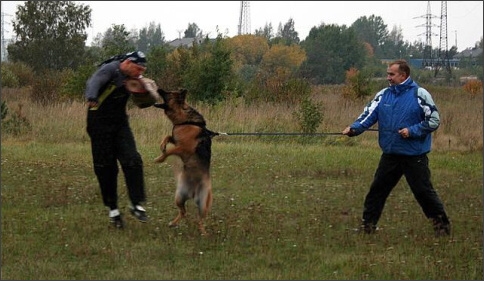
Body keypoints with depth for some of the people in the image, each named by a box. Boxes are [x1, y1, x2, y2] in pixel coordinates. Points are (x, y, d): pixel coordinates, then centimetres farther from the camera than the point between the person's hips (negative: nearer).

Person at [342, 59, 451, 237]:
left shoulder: (419, 94, -8)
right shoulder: (383, 95, 6)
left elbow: (434, 121, -7)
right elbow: (369, 115, -2)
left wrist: (412, 131, -18)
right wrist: (354, 128, -20)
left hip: (414, 155, -5)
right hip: (390, 154, 5)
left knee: (423, 191, -3)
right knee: (377, 189, 8)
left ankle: (442, 225, 9)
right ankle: (367, 225, 18)